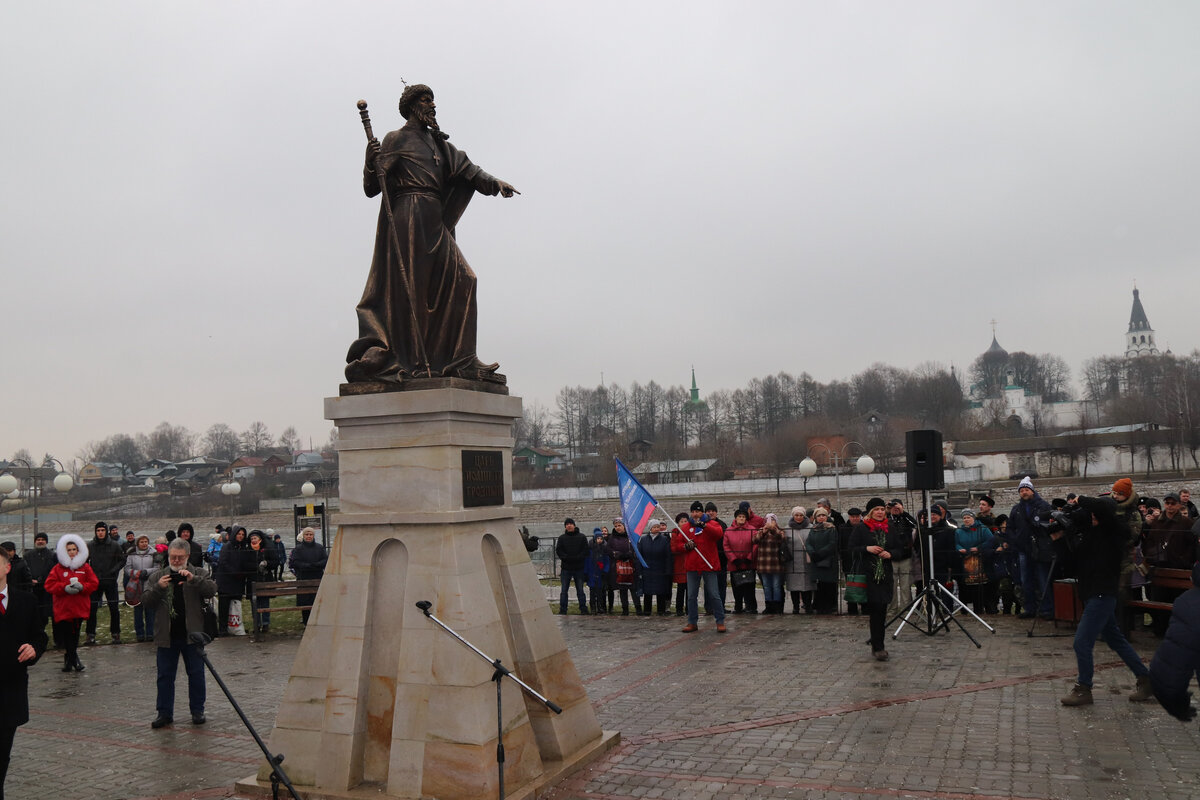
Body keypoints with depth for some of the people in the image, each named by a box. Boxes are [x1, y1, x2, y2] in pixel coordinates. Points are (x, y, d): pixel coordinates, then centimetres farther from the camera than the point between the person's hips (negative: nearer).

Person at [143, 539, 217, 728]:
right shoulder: (157, 576, 9)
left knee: (196, 674, 6)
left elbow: (211, 590, -14)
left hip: (192, 634, -1)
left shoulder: (199, 574, 3)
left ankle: (197, 711, 17)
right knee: (165, 675, 8)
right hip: (166, 635, 2)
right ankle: (164, 713, 18)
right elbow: (146, 601, 0)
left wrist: (193, 579, -28)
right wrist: (158, 588, -18)